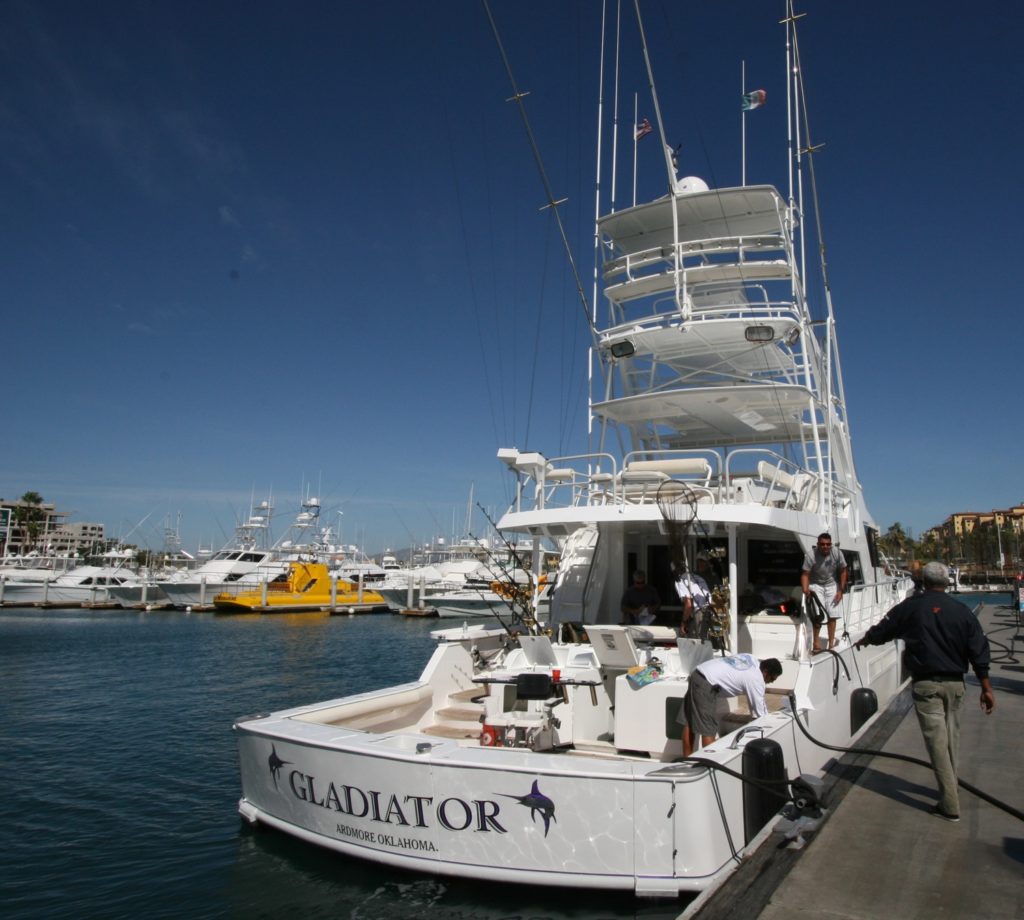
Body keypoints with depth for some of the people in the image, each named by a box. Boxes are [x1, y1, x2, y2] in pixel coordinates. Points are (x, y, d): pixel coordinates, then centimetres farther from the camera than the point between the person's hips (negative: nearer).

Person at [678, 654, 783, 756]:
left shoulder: (753, 660, 17)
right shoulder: (756, 679, -8)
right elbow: (759, 713, 0)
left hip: (697, 674, 9)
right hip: (705, 684, -9)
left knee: (689, 722, 14)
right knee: (708, 729, -2)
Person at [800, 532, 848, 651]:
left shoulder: (837, 553, -19)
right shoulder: (811, 555, -28)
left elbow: (843, 571, -5)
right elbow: (805, 574, -25)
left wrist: (841, 590, -6)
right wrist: (806, 591, -39)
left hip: (831, 585, 3)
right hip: (815, 585, -3)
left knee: (833, 615, 2)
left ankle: (831, 643, 11)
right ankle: (816, 642, -6)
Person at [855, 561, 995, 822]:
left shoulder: (911, 607, -4)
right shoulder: (962, 611, 2)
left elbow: (882, 631, 7)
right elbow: (979, 652, -1)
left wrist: (864, 640, 27)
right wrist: (986, 688, 4)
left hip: (926, 684, -4)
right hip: (955, 683, 4)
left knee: (937, 741, -3)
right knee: (951, 737, 18)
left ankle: (950, 805, -2)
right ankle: (949, 788, 34)